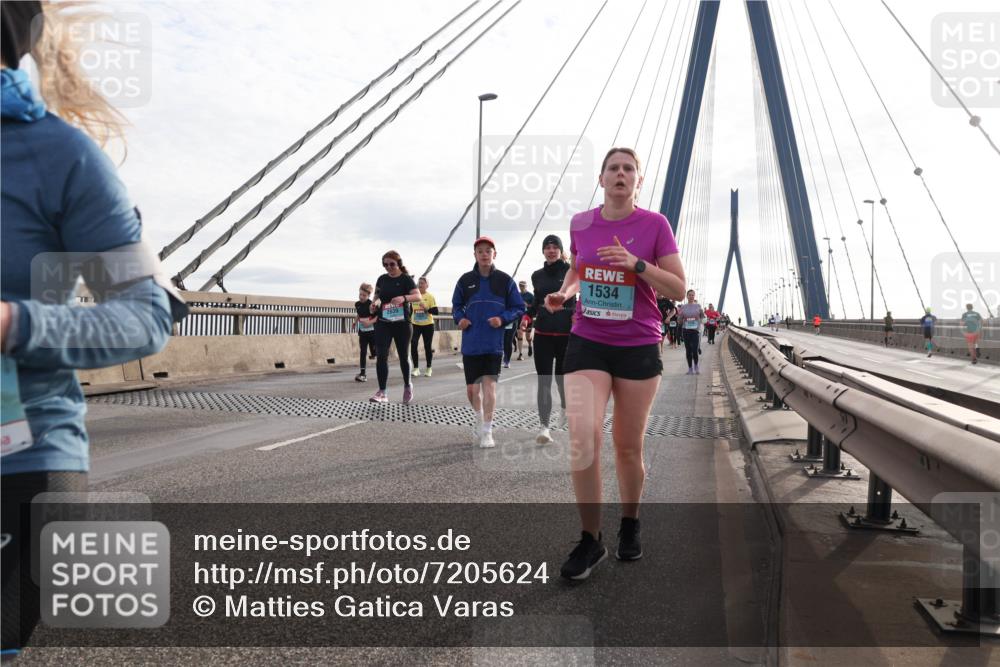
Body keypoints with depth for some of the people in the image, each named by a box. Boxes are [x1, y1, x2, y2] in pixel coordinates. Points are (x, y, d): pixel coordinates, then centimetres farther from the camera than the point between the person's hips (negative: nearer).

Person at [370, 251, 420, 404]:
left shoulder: (406, 279, -5)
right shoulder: (382, 279, 7)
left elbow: (418, 296, -16)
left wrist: (404, 298, -34)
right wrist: (375, 302, -5)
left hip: (402, 323, -3)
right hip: (383, 323, 3)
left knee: (403, 356, 10)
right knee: (381, 356, -10)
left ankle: (407, 386, 33)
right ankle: (382, 392, -10)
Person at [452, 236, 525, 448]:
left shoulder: (505, 280, 1)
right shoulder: (465, 280, 5)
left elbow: (519, 308, 4)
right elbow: (456, 305, 16)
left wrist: (503, 319, -13)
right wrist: (459, 318, -5)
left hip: (494, 343, -2)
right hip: (471, 343, 2)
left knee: (489, 385, -7)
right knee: (472, 389, 7)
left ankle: (487, 431, 2)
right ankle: (480, 418, 35)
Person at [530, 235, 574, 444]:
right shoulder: (537, 276, 11)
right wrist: (528, 314, 6)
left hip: (567, 333, -2)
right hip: (543, 334, 2)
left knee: (562, 376, 10)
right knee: (544, 380, -5)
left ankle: (565, 405, 40)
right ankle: (544, 426, -6)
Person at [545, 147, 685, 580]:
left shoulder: (654, 224, -4)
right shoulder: (580, 223, 4)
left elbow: (679, 289, -6)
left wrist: (637, 264, -20)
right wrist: (565, 292, 1)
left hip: (639, 347, -1)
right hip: (587, 342, 1)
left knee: (628, 447, 8)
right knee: (582, 437, -14)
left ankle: (630, 527, 33)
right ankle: (590, 540, 2)